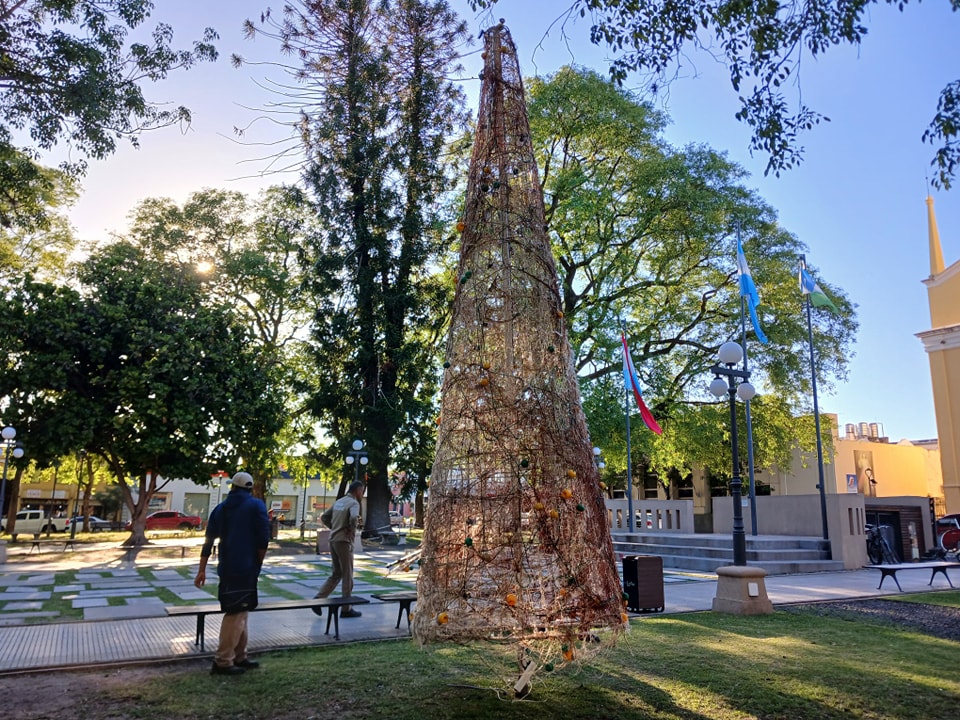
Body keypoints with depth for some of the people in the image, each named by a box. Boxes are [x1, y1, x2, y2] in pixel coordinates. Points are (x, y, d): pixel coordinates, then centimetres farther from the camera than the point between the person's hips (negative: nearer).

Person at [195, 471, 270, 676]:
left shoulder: (221, 508, 11)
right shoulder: (256, 505, -5)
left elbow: (209, 540, 10)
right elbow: (263, 539, -11)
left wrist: (202, 570, 14)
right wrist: (259, 563, 3)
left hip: (226, 568, 6)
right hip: (245, 568, -6)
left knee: (238, 613, 16)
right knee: (236, 614, -2)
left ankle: (239, 657, 21)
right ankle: (223, 661, -1)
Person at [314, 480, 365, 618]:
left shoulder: (338, 502, 13)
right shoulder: (353, 503, -12)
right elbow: (354, 518, -31)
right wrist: (351, 531, -15)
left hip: (333, 540, 8)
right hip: (344, 542, -8)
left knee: (336, 574, 17)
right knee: (347, 576, 3)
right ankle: (346, 609, 10)